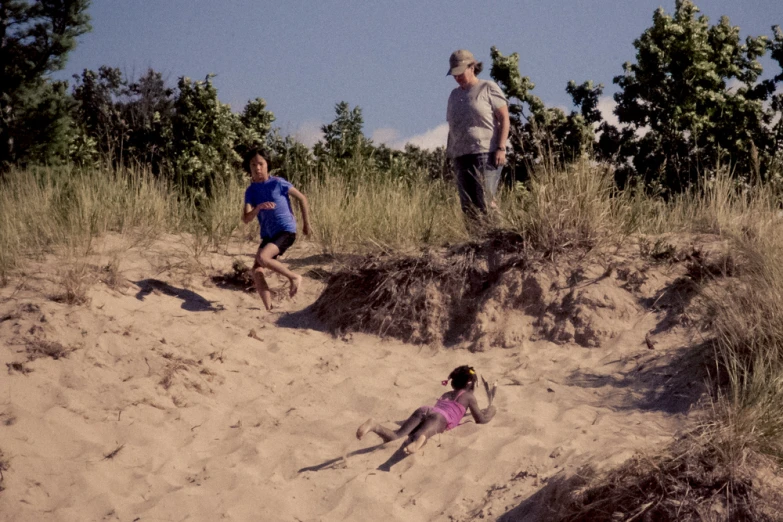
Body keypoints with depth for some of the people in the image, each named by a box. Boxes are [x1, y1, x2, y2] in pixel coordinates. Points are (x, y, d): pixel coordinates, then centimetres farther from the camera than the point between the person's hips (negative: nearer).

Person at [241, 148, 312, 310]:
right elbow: (246, 219, -6)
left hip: (286, 231, -6)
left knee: (262, 257, -27)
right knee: (256, 271, -7)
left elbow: (302, 198, 1)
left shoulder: (277, 183, -8)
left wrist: (306, 223, 5)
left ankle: (294, 277, -6)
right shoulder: (251, 191, 3)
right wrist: (259, 208, -26)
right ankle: (269, 309, 0)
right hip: (268, 235, 6)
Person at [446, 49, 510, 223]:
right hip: (461, 156, 6)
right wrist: (449, 153, 15)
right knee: (467, 205, -2)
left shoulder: (488, 88, 3)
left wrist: (501, 148, -13)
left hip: (486, 154, -6)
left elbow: (504, 119, -3)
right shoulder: (455, 95, 20)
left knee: (485, 202, -16)